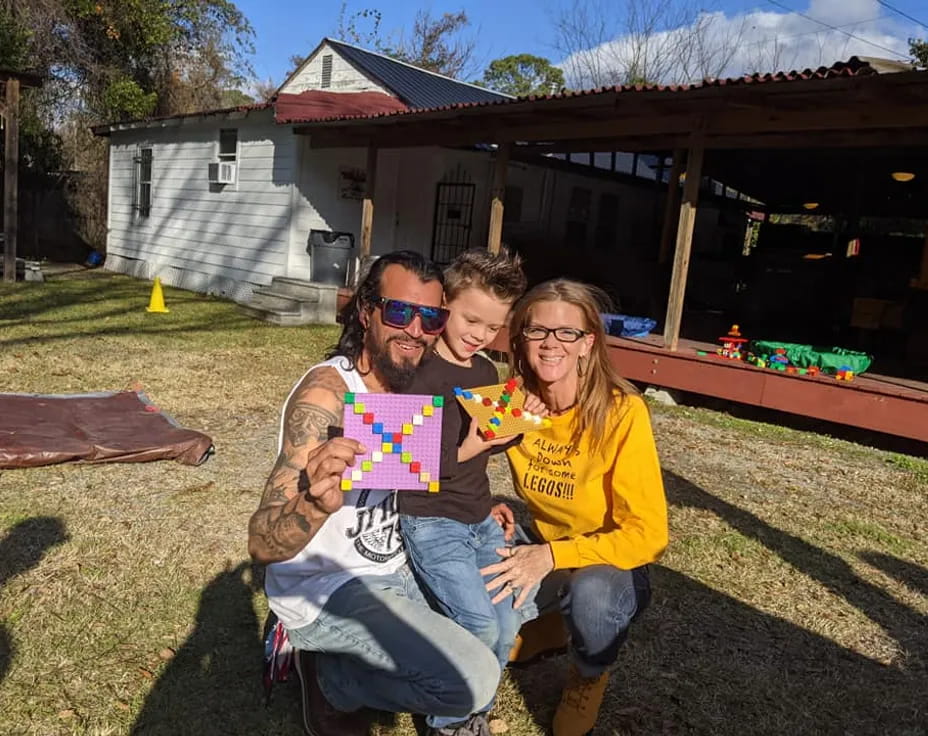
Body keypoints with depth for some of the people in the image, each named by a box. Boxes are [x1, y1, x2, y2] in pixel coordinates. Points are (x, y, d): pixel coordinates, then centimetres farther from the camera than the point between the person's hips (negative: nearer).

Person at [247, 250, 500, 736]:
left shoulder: (409, 388, 0)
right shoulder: (326, 392, -24)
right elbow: (262, 543, -32)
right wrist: (318, 504, -53)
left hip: (391, 571, 8)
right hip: (328, 589, -8)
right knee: (473, 680, -21)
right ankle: (330, 676, 3)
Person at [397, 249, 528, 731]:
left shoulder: (487, 372, 8)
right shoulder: (421, 376, -15)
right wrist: (466, 450, -27)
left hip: (480, 519, 7)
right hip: (431, 522, -7)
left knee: (508, 622, 6)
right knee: (481, 625, -15)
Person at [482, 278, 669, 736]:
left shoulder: (622, 413, -24)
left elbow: (647, 535, -22)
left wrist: (553, 555, -29)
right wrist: (499, 510, -12)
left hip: (612, 565, -3)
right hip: (539, 551, 4)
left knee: (589, 591, -37)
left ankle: (587, 678, -2)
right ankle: (533, 629, 12)